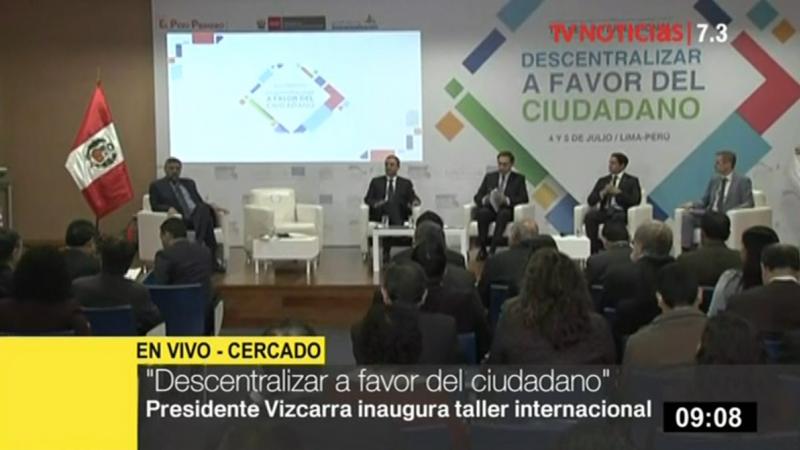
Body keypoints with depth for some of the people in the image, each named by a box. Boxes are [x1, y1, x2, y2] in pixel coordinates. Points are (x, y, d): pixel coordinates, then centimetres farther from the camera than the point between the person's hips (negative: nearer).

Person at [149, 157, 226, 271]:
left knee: (203, 208, -36)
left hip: (198, 215, 4)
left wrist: (211, 206, 0)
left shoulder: (189, 183, 28)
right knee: (207, 220, -35)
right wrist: (169, 208, -17)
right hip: (180, 219, -4)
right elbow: (154, 206, 4)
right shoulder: (157, 185, 15)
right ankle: (212, 259, -38)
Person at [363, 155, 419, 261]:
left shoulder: (406, 183, 22)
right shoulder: (376, 181, 22)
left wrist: (414, 202, -13)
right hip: (379, 214, 0)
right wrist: (375, 203, -10)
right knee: (388, 204, -34)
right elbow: (367, 198, 12)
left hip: (398, 216, 0)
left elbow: (413, 198, 12)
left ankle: (387, 251, -35)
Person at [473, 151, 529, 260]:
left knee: (503, 214, -38)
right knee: (483, 212, -34)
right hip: (490, 208, 2)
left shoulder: (519, 178, 12)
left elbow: (524, 198, -2)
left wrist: (507, 200, -20)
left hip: (508, 210, -2)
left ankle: (493, 249, -42)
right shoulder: (489, 177, 18)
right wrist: (484, 200, -14)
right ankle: (482, 248, -31)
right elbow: (477, 197, 11)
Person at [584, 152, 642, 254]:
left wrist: (617, 192, -10)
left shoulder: (632, 181, 11)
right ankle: (595, 249, -29)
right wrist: (603, 193, -6)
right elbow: (590, 201, 13)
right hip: (604, 212, 3)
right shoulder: (603, 180, 21)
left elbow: (636, 200, -3)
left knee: (617, 218, -39)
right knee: (590, 216, -29)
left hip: (622, 213, -3)